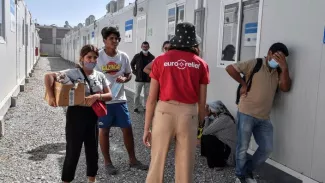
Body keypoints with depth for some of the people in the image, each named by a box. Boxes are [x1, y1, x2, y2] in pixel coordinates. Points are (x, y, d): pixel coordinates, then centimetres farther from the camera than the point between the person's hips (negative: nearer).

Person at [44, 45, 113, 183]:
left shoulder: (100, 76, 3)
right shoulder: (73, 73, -10)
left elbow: (109, 96, 2)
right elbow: (48, 76, -15)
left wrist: (97, 96, -17)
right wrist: (51, 96, -23)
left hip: (92, 114, 5)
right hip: (76, 113, -5)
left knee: (93, 149, 16)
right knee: (73, 150, 3)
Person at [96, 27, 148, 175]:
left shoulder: (123, 56, 1)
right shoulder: (98, 57, -8)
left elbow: (129, 74, 12)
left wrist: (124, 78, -11)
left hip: (120, 99, 3)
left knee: (127, 129, 8)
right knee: (104, 131, 8)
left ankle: (132, 160, 24)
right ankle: (107, 162, 23)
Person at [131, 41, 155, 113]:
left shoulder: (152, 57, -2)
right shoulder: (137, 56, -2)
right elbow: (132, 64, 11)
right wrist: (135, 72, 3)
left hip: (148, 80, 1)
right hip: (139, 79, 0)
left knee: (147, 94, 9)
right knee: (137, 94, 6)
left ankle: (146, 107, 20)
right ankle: (136, 107, 17)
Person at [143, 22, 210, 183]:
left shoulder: (161, 60, 1)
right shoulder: (201, 64, 3)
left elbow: (152, 98, -1)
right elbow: (202, 102, 5)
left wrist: (146, 128, 5)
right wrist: (200, 124, 19)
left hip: (164, 111, 0)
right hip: (189, 114, 1)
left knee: (157, 162, 11)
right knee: (185, 165, 12)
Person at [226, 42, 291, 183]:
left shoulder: (278, 71, 10)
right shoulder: (254, 64, -7)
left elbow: (285, 88, -4)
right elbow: (230, 68, -10)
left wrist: (285, 68, -12)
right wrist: (243, 84, -11)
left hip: (264, 118, 6)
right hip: (246, 113, -6)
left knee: (267, 148, 11)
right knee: (243, 148, 5)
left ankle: (248, 170, 31)